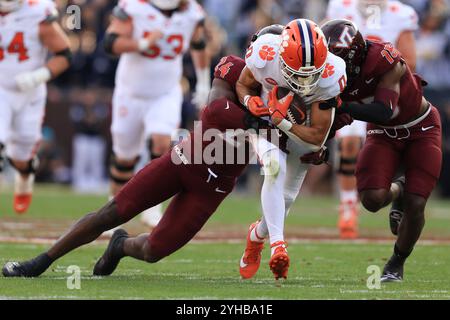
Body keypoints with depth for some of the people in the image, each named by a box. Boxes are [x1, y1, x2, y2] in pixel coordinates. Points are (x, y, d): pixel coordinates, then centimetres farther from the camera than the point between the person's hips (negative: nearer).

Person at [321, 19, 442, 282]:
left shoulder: (385, 60, -33)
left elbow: (384, 112, -40)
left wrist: (342, 106, -47)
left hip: (421, 129, -4)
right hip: (383, 133, 4)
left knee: (415, 205, -8)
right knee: (372, 199, -16)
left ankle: (397, 263, 17)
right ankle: (398, 191, 21)